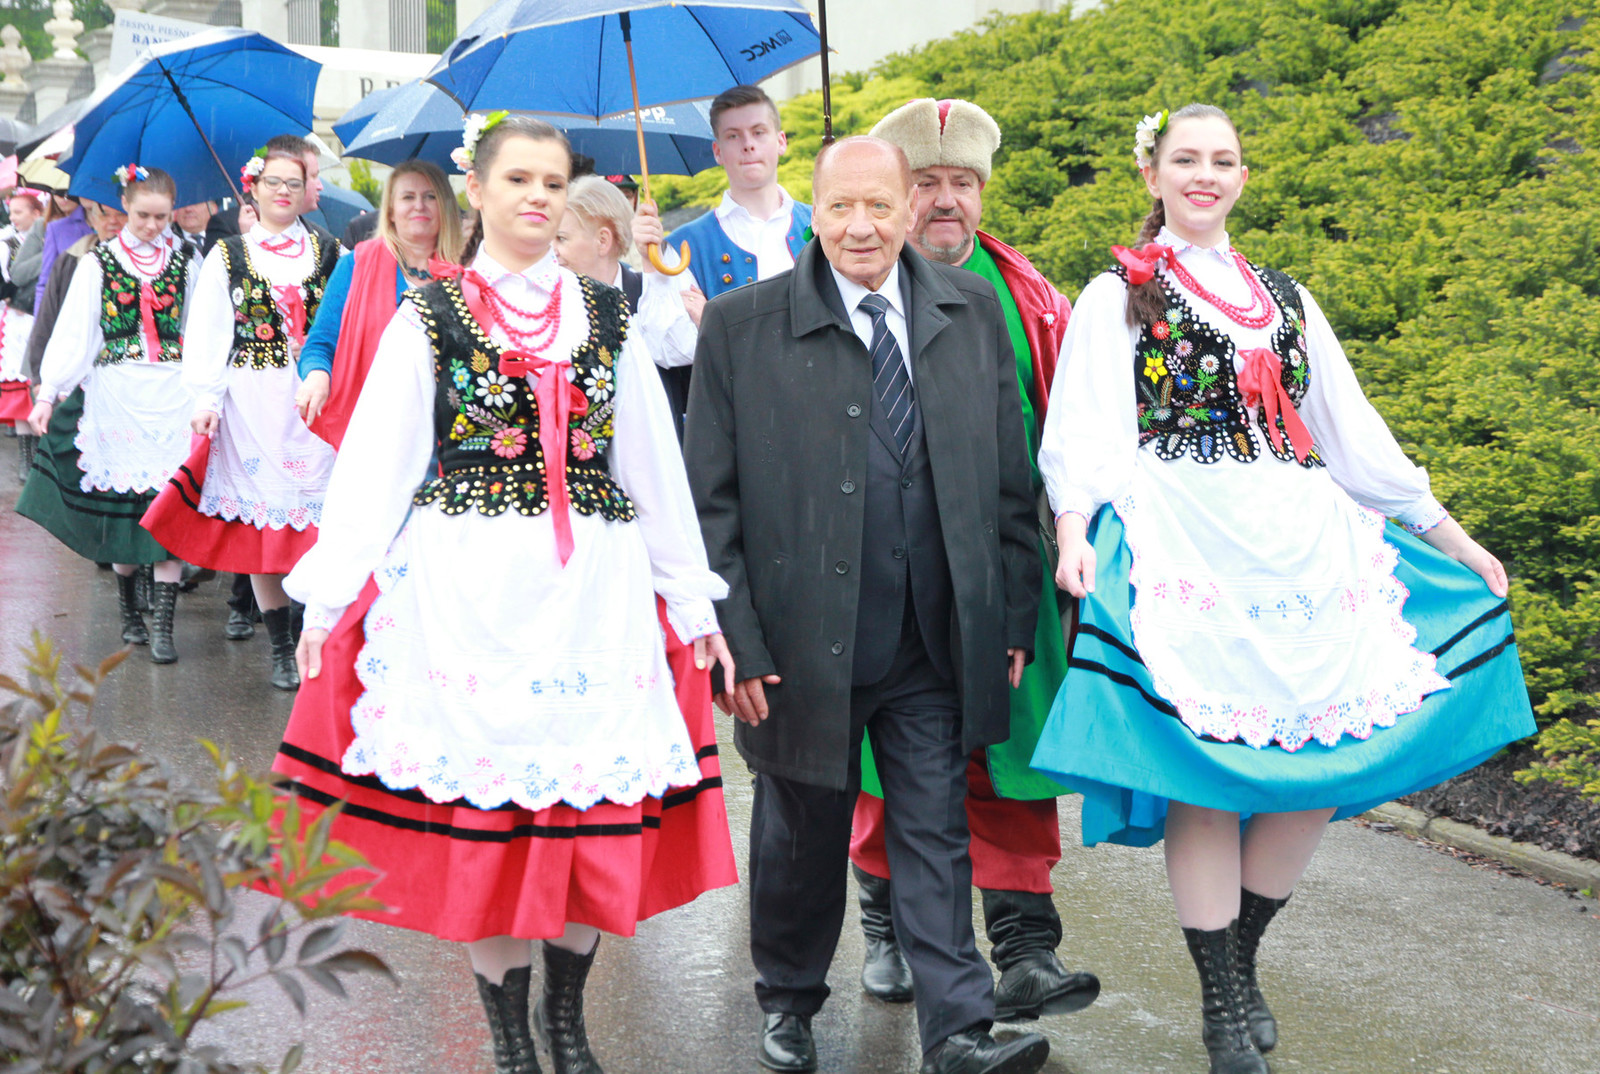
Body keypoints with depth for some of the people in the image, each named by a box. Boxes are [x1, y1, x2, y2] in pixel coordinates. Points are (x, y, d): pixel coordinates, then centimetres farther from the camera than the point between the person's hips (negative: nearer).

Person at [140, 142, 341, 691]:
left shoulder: (330, 254, 10)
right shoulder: (228, 256, 8)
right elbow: (207, 333, 3)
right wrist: (206, 397, -7)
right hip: (253, 401, 0)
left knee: (317, 514, -6)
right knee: (261, 516, 1)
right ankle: (281, 646, 8)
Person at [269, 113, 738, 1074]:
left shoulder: (606, 318, 10)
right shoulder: (431, 317, 4)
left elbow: (656, 466, 12)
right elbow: (374, 464, 0)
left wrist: (692, 601, 11)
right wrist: (327, 599, -7)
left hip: (596, 591, 2)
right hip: (468, 591, -2)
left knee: (600, 801, 1)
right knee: (481, 803, -1)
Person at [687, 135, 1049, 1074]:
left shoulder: (973, 310, 5)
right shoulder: (741, 325, -4)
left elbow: (1010, 477, 8)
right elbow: (711, 500, -3)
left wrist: (1016, 614, 5)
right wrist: (737, 639, -8)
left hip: (937, 645, 1)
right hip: (803, 644, -1)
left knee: (936, 836, 6)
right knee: (801, 836, 15)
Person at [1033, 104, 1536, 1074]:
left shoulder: (1286, 299, 21)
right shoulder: (1120, 297, 8)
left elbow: (1354, 431, 21)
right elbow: (1087, 430, -5)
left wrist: (1452, 537, 18)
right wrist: (1075, 527, -24)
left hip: (1305, 539, 5)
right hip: (1183, 546, -4)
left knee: (1328, 758, -4)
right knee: (1205, 767, -8)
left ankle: (1242, 953, 16)